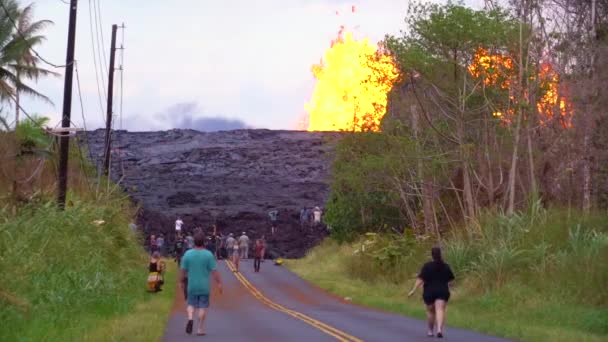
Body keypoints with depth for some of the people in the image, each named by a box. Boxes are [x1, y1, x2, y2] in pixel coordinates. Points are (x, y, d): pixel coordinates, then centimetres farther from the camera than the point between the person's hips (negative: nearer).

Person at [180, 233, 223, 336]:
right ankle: (200, 329, 6)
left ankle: (190, 318, -13)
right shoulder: (208, 254, -9)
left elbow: (183, 270, 2)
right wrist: (219, 283, -2)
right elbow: (214, 271, -9)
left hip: (192, 285, 2)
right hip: (204, 286, -2)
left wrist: (183, 281, 16)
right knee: (203, 306, 5)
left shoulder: (187, 254, -2)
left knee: (191, 304, 15)